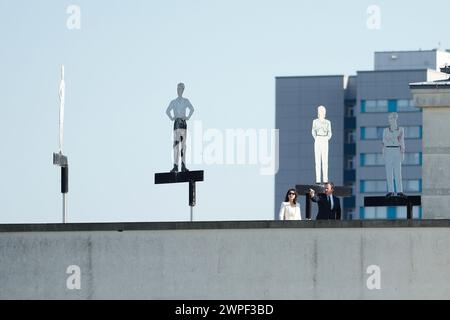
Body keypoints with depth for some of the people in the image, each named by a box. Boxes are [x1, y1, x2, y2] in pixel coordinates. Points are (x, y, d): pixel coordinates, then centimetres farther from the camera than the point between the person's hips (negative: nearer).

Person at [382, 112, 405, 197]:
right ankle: (390, 191, 1)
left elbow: (402, 142, 7)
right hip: (388, 151, 1)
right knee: (389, 172, -1)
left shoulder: (400, 130, 7)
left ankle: (399, 191, -2)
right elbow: (384, 142, 7)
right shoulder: (386, 130, 8)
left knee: (398, 172, -4)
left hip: (397, 151, -1)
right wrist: (383, 154, 0)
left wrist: (402, 154, 1)